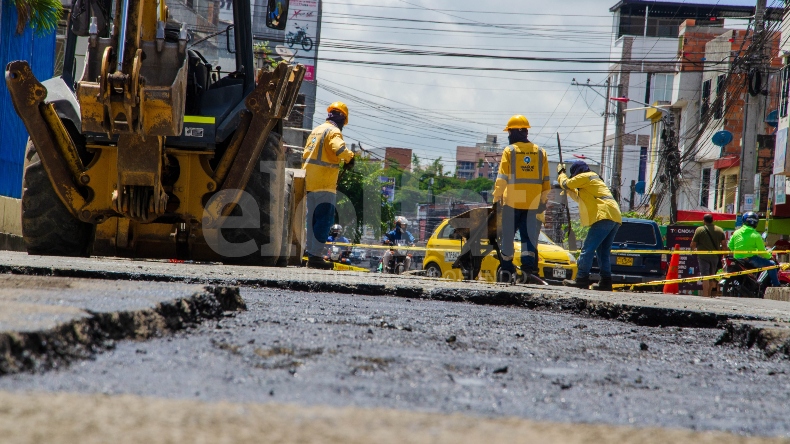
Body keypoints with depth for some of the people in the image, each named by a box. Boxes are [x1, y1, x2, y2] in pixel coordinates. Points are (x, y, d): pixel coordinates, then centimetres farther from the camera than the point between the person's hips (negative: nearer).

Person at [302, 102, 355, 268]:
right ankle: (315, 255, -16)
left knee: (313, 219, 15)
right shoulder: (333, 131, -10)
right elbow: (339, 149, -29)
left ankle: (311, 253, 18)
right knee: (324, 219, -10)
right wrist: (349, 157, -12)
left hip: (310, 182, 9)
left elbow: (306, 155, 23)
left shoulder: (316, 130, 18)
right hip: (324, 184, -9)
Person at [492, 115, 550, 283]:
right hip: (533, 202, 3)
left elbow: (502, 178, -8)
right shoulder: (540, 152, 9)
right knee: (529, 236, 5)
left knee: (508, 234, 6)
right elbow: (545, 181, 9)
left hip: (512, 201, -3)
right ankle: (528, 266, -6)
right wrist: (544, 200, 15)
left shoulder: (509, 151, -3)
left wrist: (496, 198, -4)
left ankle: (506, 269, 7)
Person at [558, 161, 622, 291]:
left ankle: (582, 279, -15)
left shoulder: (585, 177, 4)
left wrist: (561, 174, 27)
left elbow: (566, 184, 8)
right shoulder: (595, 179, 33)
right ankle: (606, 282, 6)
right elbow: (579, 198, 39)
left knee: (588, 248, -11)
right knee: (603, 252, 12)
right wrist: (568, 189, 35)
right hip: (615, 218, 10)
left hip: (604, 217, -10)